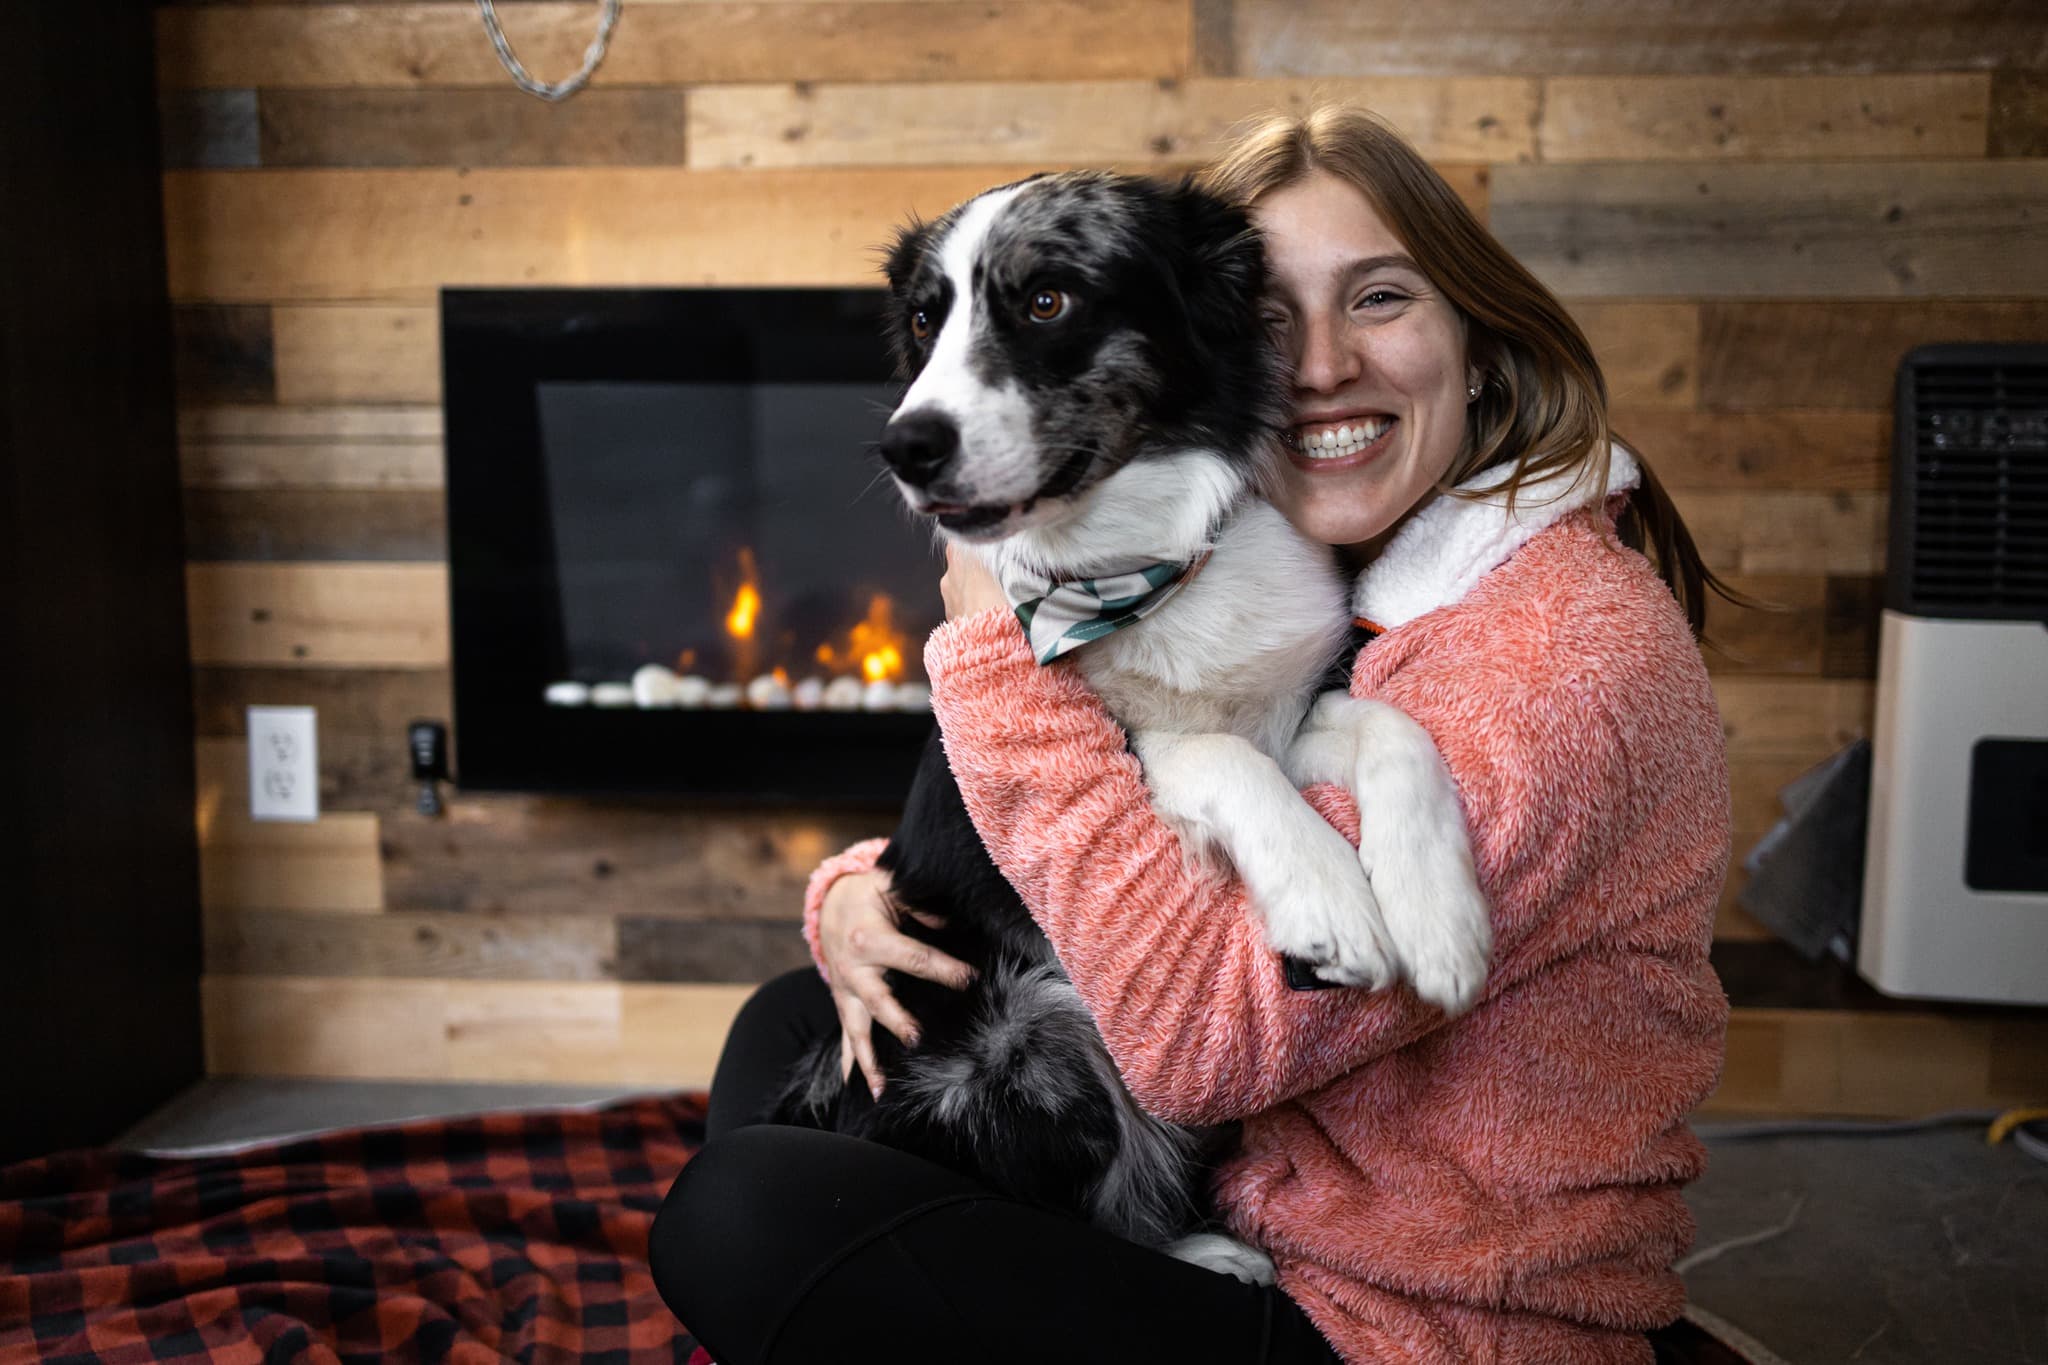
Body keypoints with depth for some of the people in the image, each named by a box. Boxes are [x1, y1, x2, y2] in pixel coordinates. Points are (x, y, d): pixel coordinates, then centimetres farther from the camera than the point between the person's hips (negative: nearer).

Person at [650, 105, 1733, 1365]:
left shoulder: (1572, 656, -23)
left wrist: (1005, 638, -23)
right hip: (1238, 1217, 9)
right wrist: (858, 894, -9)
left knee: (746, 1218, -16)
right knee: (791, 1024, 13)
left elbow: (1206, 1037, -29)